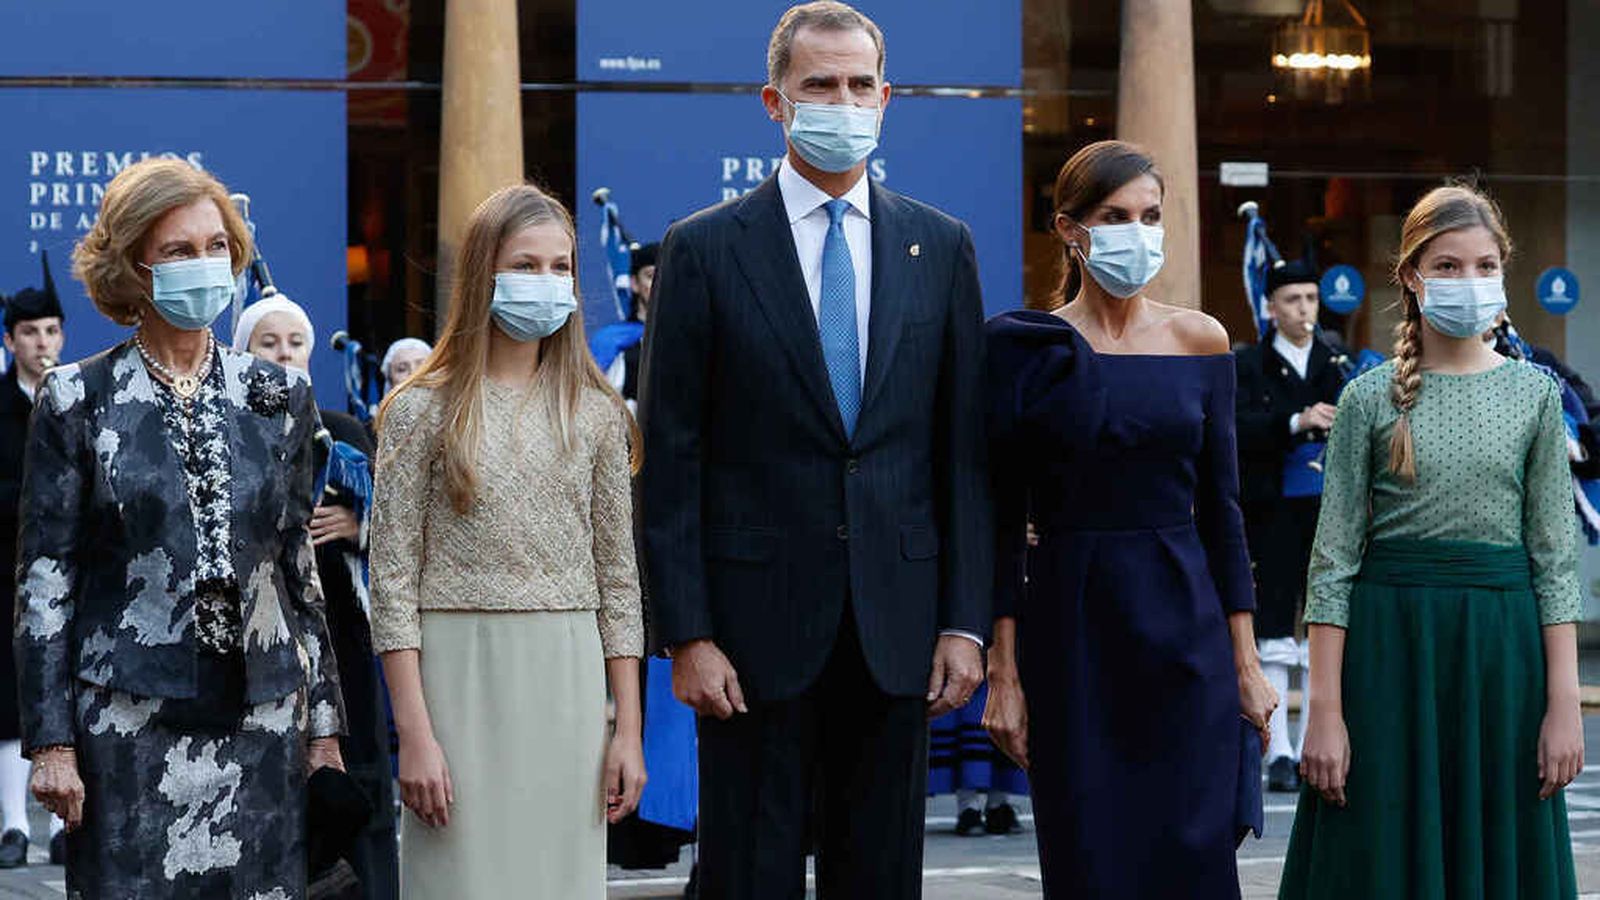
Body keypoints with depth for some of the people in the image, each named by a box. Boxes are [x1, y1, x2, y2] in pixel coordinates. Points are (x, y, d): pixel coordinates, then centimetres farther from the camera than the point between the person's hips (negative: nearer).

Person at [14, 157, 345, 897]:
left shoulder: (280, 398, 10)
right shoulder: (76, 401, 1)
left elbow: (302, 567, 13)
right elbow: (43, 583, 1)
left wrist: (324, 724, 10)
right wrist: (50, 742, -5)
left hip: (261, 719, 3)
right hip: (128, 725, -3)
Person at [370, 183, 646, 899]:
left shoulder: (596, 413, 9)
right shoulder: (424, 409, 0)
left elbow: (618, 579, 10)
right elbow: (393, 581, -3)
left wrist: (628, 730, 4)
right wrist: (414, 733, -10)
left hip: (569, 683, 3)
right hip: (458, 675, -3)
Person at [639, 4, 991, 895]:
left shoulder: (942, 246, 8)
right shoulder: (706, 249, 0)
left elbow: (965, 450, 7)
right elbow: (672, 461, -2)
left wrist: (966, 621, 0)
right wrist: (686, 635, -9)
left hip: (895, 620, 3)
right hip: (758, 622, -3)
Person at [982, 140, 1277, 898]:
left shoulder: (1198, 340, 6)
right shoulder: (1024, 344, -1)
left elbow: (1220, 507, 8)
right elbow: (1003, 518, -2)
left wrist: (1245, 661, 4)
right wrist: (1003, 668, -7)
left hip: (1185, 628, 2)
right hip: (1069, 630, -2)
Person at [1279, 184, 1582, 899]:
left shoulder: (1533, 395, 5)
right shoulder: (1371, 398, 1)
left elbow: (1555, 555, 5)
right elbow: (1333, 558, 0)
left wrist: (1564, 704, -2)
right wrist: (1325, 712, -6)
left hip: (1502, 652, 1)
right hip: (1389, 651, -1)